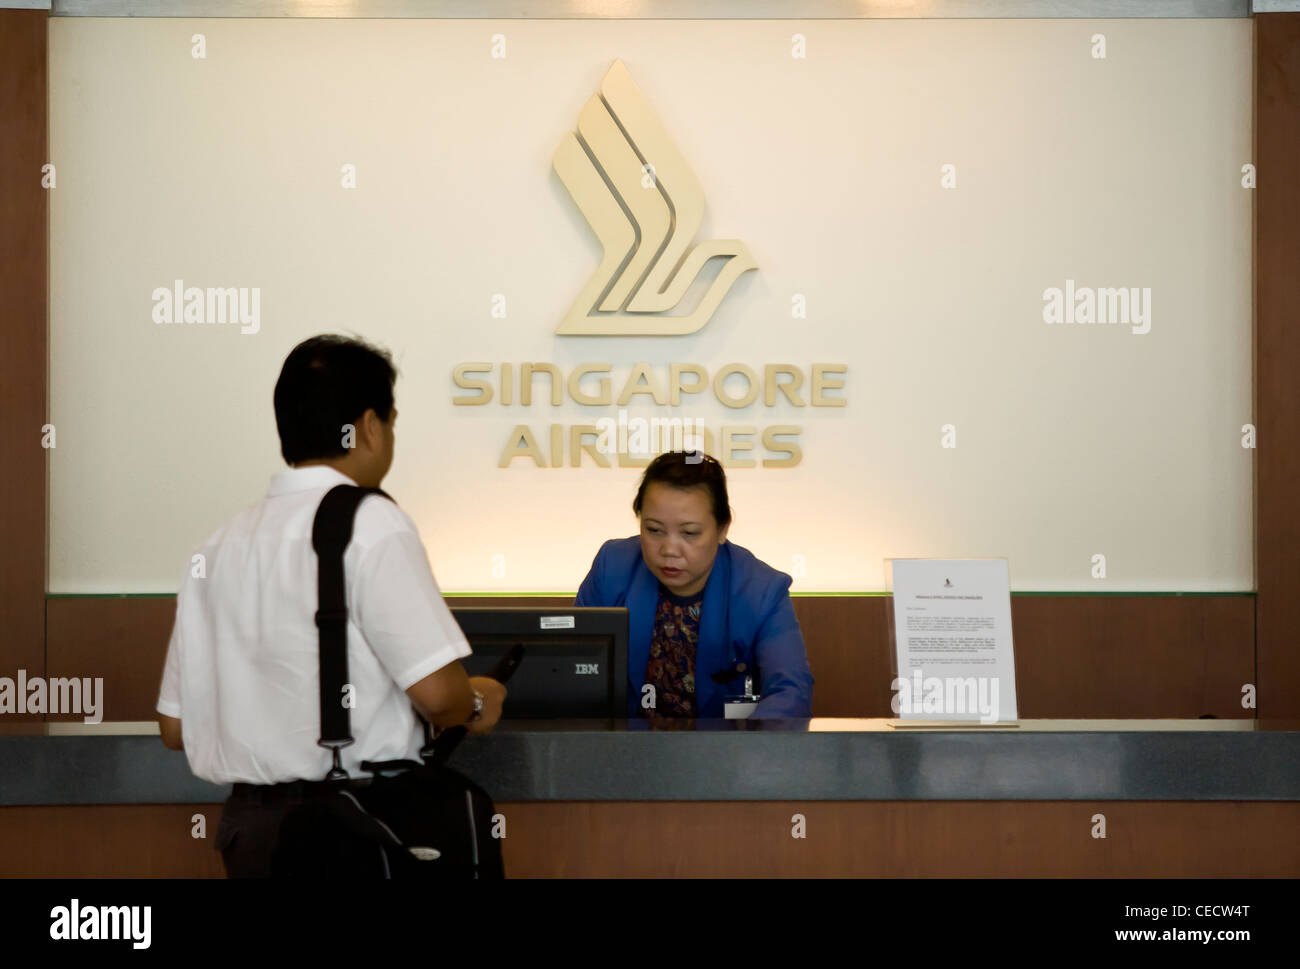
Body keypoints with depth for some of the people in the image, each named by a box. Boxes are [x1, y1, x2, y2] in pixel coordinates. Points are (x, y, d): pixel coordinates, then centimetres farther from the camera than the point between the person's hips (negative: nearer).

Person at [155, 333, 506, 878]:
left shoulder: (217, 547, 8)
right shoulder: (369, 523, -9)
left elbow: (176, 727, 12)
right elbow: (436, 690, -17)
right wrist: (476, 707, 4)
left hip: (247, 827, 6)